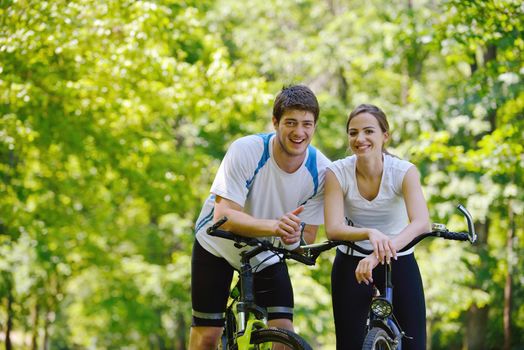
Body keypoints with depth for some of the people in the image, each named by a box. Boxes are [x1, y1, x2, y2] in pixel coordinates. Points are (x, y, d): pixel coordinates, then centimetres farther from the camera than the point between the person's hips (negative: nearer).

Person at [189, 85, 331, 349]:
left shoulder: (321, 170, -19)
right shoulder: (246, 150, -29)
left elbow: (308, 235, -13)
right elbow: (222, 217, -34)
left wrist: (293, 237, -38)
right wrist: (274, 226, -50)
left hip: (266, 254, 2)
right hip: (217, 247, -2)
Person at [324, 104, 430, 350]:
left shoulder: (404, 171, -17)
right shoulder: (337, 173, -14)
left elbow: (421, 223, -33)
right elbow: (333, 229, -25)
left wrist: (382, 252, -50)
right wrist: (370, 233, -46)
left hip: (399, 262, 0)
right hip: (351, 263, 0)